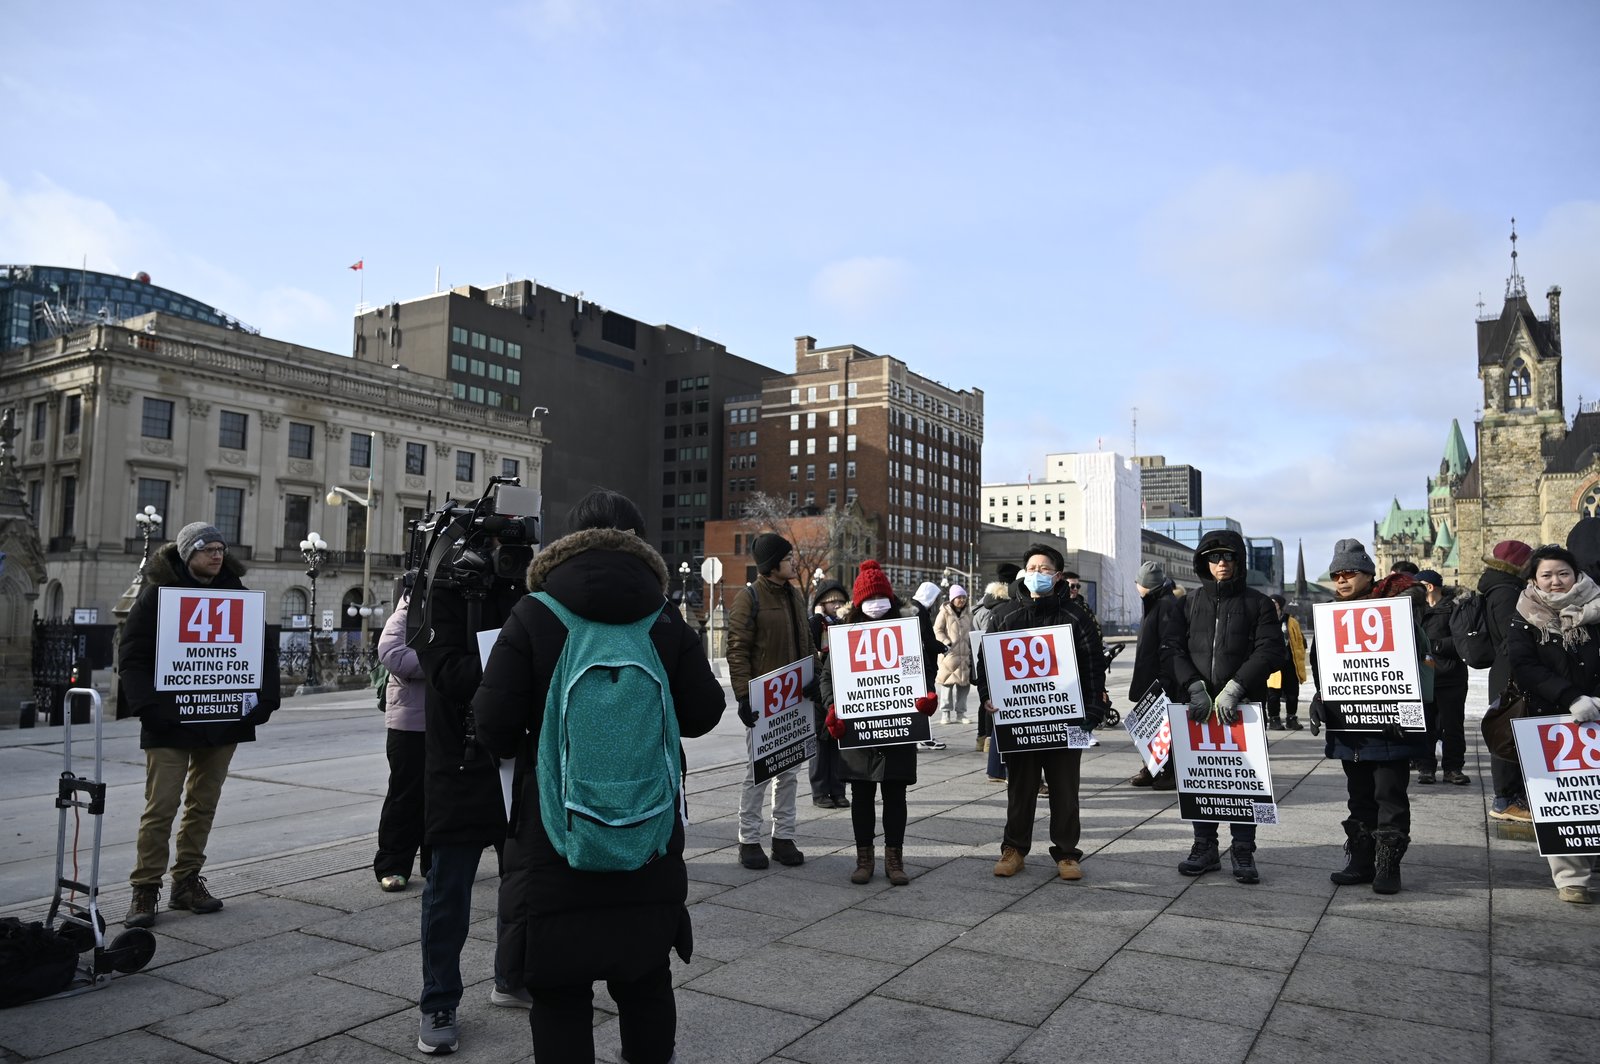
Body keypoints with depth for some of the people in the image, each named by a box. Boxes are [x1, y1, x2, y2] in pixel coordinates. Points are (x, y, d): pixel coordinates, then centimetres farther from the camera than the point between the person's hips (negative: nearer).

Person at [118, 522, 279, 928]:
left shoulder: (237, 594, 6)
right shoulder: (158, 594, -4)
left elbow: (264, 648, 10)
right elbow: (132, 657, -5)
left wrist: (261, 697, -2)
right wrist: (149, 706, -17)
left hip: (223, 722, 4)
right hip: (170, 724, -4)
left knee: (203, 804, 11)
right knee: (161, 807, -4)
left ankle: (187, 882, 22)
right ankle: (145, 890, 8)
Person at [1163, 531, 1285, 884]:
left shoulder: (1257, 603, 4)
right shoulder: (1190, 604, 10)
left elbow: (1271, 651, -8)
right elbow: (1171, 648, 1)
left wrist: (1235, 688, -18)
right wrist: (1194, 687, -14)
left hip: (1243, 706, -2)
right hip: (1198, 705, 2)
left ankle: (1242, 851, 12)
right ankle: (1205, 847, 17)